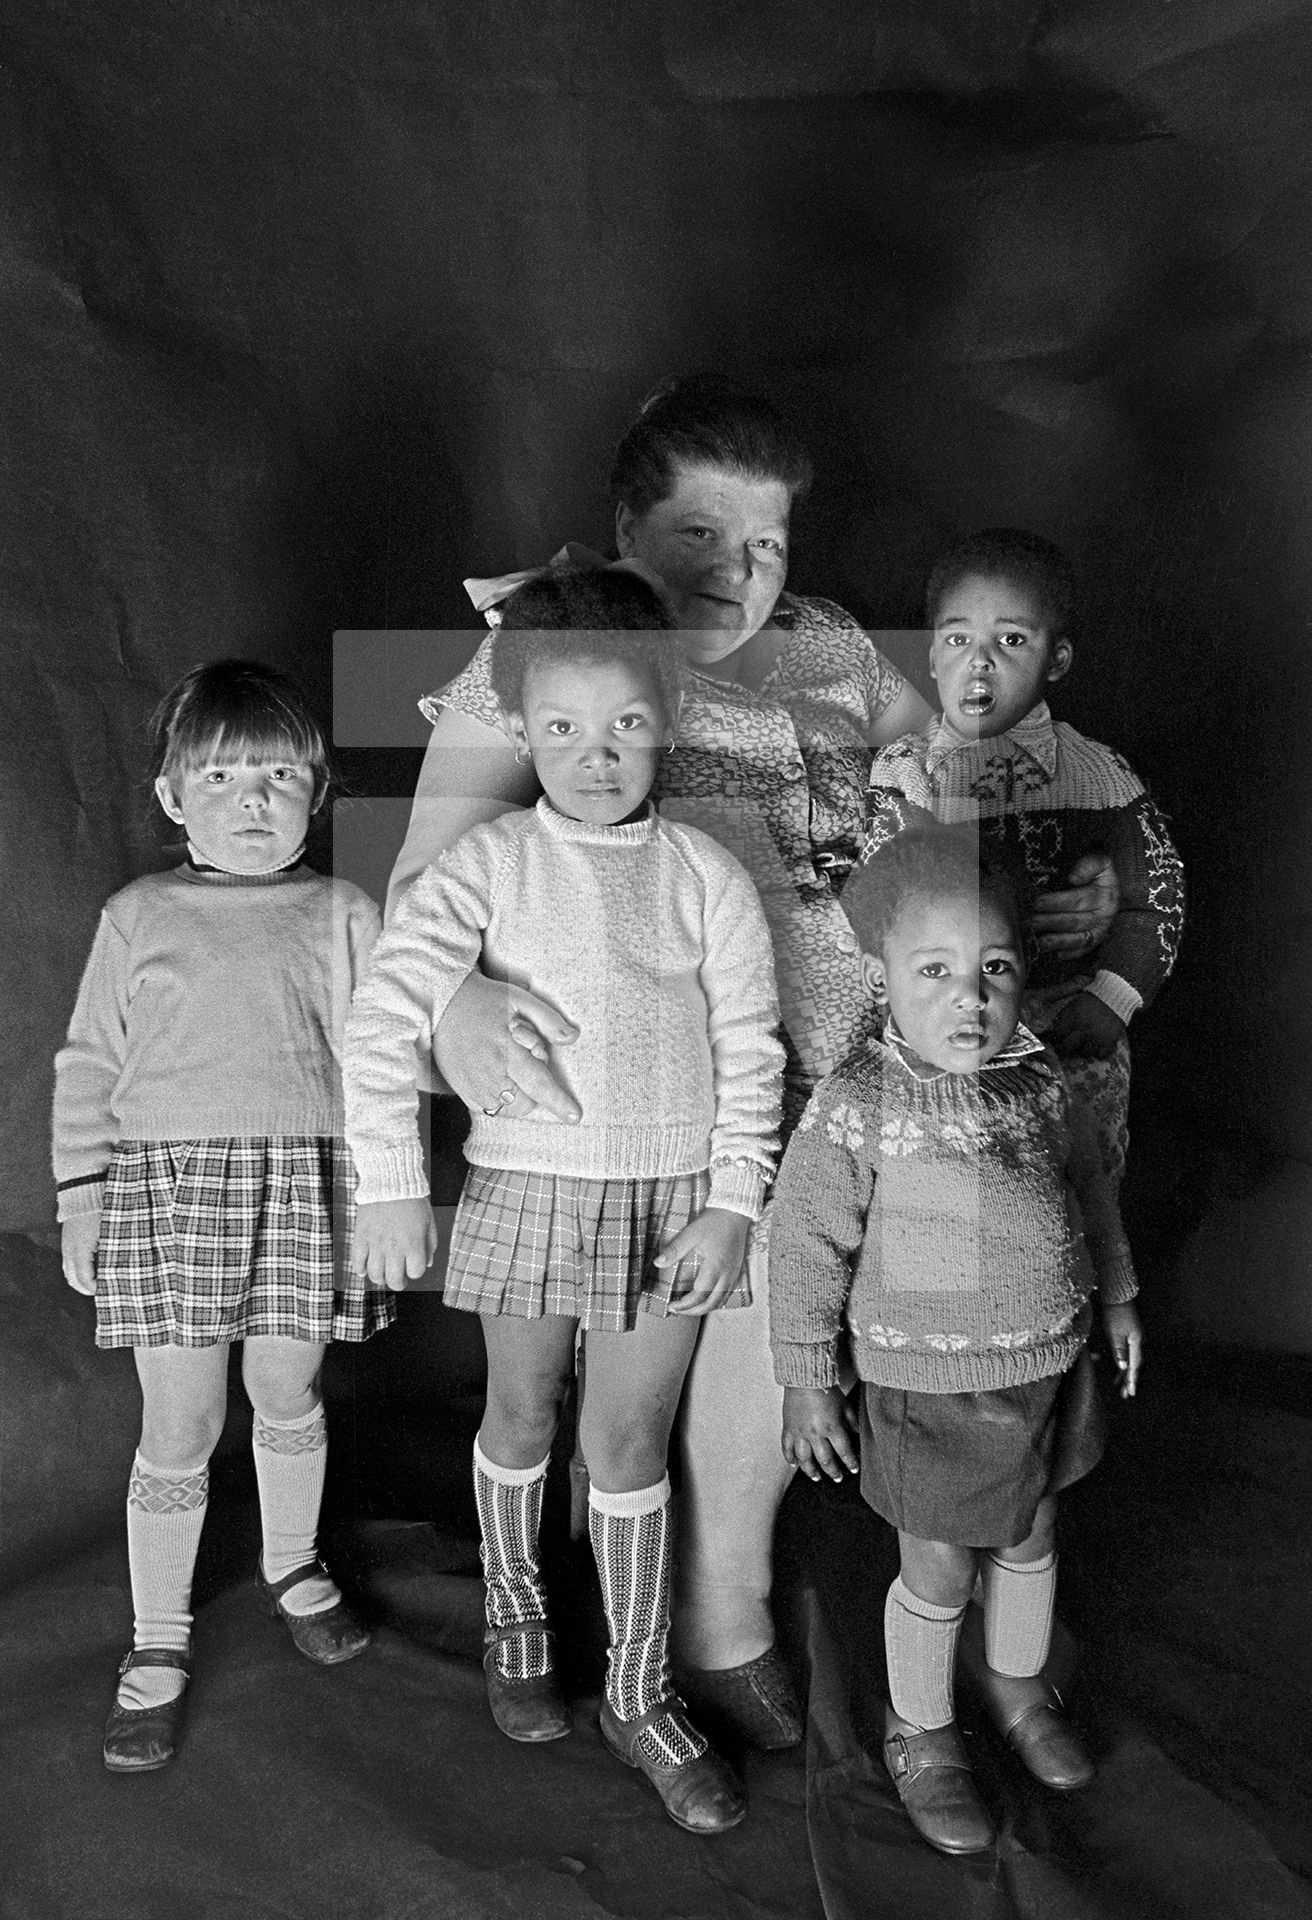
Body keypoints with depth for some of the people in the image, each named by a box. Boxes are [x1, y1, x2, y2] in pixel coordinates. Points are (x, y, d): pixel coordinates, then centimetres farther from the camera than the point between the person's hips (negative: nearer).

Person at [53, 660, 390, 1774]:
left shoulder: (344, 917, 3)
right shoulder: (138, 919, 5)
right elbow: (89, 1067, 7)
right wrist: (81, 1197, 3)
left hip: (309, 1182, 1)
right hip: (166, 1181, 0)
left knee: (289, 1397, 14)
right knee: (179, 1424, 4)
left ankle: (293, 1565, 42)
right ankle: (159, 1644, 23)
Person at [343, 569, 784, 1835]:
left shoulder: (704, 875, -5)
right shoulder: (489, 865, -9)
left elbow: (751, 1051, -2)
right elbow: (383, 1014, -15)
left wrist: (730, 1207, -5)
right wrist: (391, 1184, -19)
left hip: (670, 1194, 0)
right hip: (527, 1184, 0)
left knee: (630, 1442, 8)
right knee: (522, 1412, 18)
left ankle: (639, 1694, 26)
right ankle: (513, 1611, 45)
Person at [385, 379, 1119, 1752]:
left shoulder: (829, 647, 10)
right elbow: (430, 875, -13)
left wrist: (1078, 876, -4)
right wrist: (457, 998, -34)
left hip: (849, 1050, 5)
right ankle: (727, 1624, 24)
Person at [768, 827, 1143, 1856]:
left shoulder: (1041, 1081, -6)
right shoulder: (856, 1108, -23)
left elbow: (1090, 1186, 12)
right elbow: (809, 1249, -15)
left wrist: (1118, 1294, 19)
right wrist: (808, 1385, -9)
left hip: (1050, 1366, 5)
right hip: (933, 1389, -5)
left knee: (1031, 1541, 25)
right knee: (939, 1575, 12)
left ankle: (1019, 1682, 53)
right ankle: (920, 1734, 39)